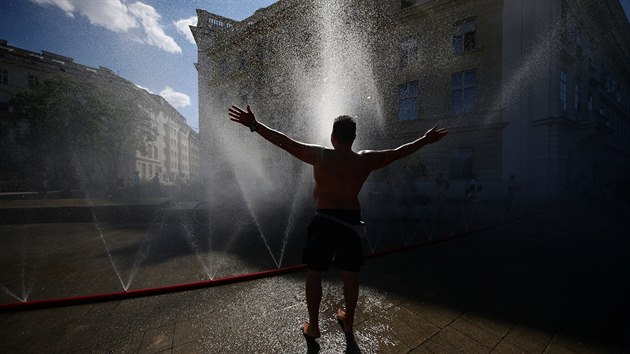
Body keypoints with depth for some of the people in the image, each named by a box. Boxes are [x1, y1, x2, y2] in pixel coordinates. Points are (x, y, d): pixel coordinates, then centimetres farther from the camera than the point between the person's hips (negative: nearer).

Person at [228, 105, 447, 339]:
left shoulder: (320, 155, -9)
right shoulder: (365, 160, -2)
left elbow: (284, 141, -8)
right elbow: (398, 152, 9)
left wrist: (254, 125, -1)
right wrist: (425, 140, 23)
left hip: (324, 221, -3)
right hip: (350, 222, 3)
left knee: (313, 273, 12)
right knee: (350, 274, 17)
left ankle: (313, 327, 22)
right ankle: (348, 322, 35)